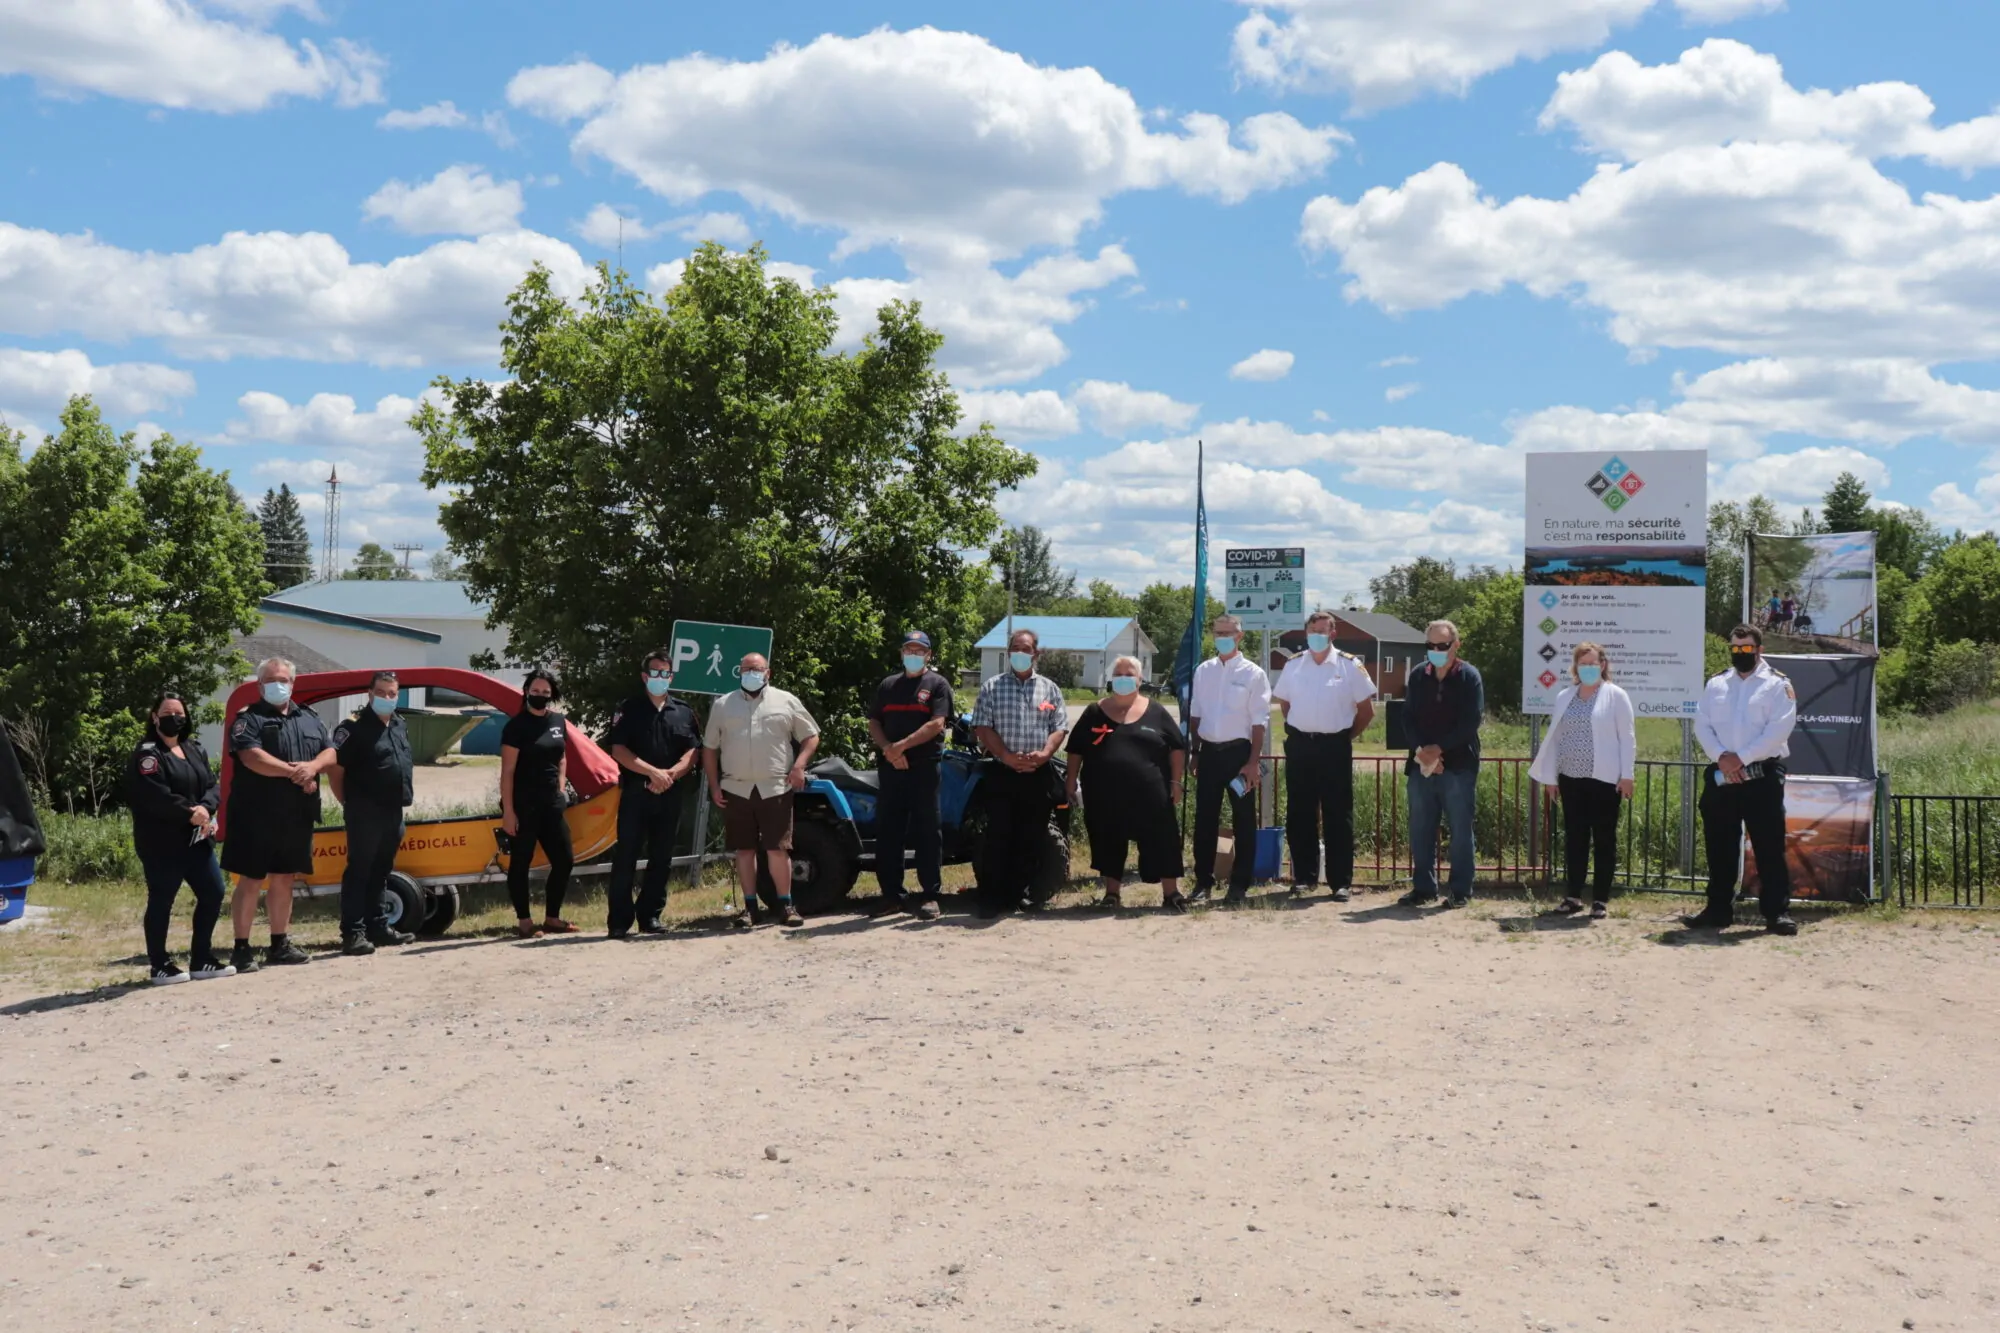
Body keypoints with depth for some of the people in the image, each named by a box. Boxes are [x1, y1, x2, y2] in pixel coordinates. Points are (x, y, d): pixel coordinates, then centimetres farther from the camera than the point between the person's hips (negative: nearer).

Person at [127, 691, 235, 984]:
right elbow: (156, 797, -20)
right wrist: (189, 813, -18)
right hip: (161, 842, -7)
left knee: (213, 893, 7)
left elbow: (212, 786, 7)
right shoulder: (147, 753, -7)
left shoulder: (195, 749, 16)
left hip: (197, 839, 8)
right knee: (161, 902, -1)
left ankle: (201, 960, 17)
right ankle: (159, 965, 9)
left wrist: (205, 809, -13)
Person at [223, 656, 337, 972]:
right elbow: (252, 758, -19)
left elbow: (331, 753, 7)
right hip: (257, 816, -6)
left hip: (297, 816, 6)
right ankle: (241, 948, 1)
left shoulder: (310, 719, 15)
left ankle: (280, 944, 22)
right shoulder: (249, 719, -4)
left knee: (284, 879, 14)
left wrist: (312, 766, -14)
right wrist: (293, 772, -17)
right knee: (250, 881, -3)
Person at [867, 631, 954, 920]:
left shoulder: (938, 685, 3)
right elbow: (873, 723, 12)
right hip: (891, 767, 4)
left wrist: (901, 746, -16)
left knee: (927, 833, -2)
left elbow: (936, 725, -9)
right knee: (887, 832, 5)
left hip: (924, 767, -4)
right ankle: (891, 895, 13)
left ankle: (930, 896, 1)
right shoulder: (887, 686, 17)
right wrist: (887, 748, -8)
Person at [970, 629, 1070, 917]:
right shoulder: (992, 687, 4)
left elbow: (1059, 728, 5)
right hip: (1002, 774, -2)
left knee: (1030, 838, 6)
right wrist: (1007, 756, -14)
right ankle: (992, 898, -2)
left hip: (1039, 775, 2)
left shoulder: (1050, 689, 10)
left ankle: (1023, 893, 15)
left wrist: (1044, 754, -13)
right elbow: (983, 727, -2)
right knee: (999, 837, -4)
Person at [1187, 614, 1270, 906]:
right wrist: (1195, 753, 9)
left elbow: (1259, 722, -6)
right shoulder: (1203, 671, 8)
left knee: (1243, 821, 4)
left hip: (1238, 751, -3)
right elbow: (1195, 715, 13)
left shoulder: (1253, 674, -4)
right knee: (1205, 819, 6)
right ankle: (1203, 881, 14)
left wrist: (1253, 762, -12)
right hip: (1209, 752, 4)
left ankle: (1240, 884, 12)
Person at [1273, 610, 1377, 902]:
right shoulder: (1294, 665, 6)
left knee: (1338, 816, 1)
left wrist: (1347, 736, 3)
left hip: (1335, 747, -3)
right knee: (1299, 814, 7)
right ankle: (1304, 876, 16)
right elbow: (1284, 703, 18)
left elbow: (1367, 710, 3)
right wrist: (1300, 730, 11)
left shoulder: (1350, 666, -3)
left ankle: (1341, 881, 6)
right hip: (1299, 746, 3)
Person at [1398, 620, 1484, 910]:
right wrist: (1420, 751, -10)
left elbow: (1471, 722, -10)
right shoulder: (1418, 676, 9)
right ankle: (1424, 887, 17)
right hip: (1421, 764, 4)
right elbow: (1410, 719, 6)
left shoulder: (1469, 677, -2)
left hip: (1459, 766, -4)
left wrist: (1439, 748, -15)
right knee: (1420, 830, 7)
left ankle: (1460, 890, 8)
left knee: (1461, 829, 1)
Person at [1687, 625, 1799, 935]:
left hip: (1763, 776, -4)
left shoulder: (1777, 685, 0)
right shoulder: (1716, 685, 14)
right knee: (1719, 846, 9)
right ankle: (1719, 909, 18)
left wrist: (1742, 757, -16)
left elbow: (1779, 728, -11)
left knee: (1770, 847, -4)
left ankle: (1777, 911, 0)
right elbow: (1702, 725, 5)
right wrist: (1721, 757, -12)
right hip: (1720, 776, 4)